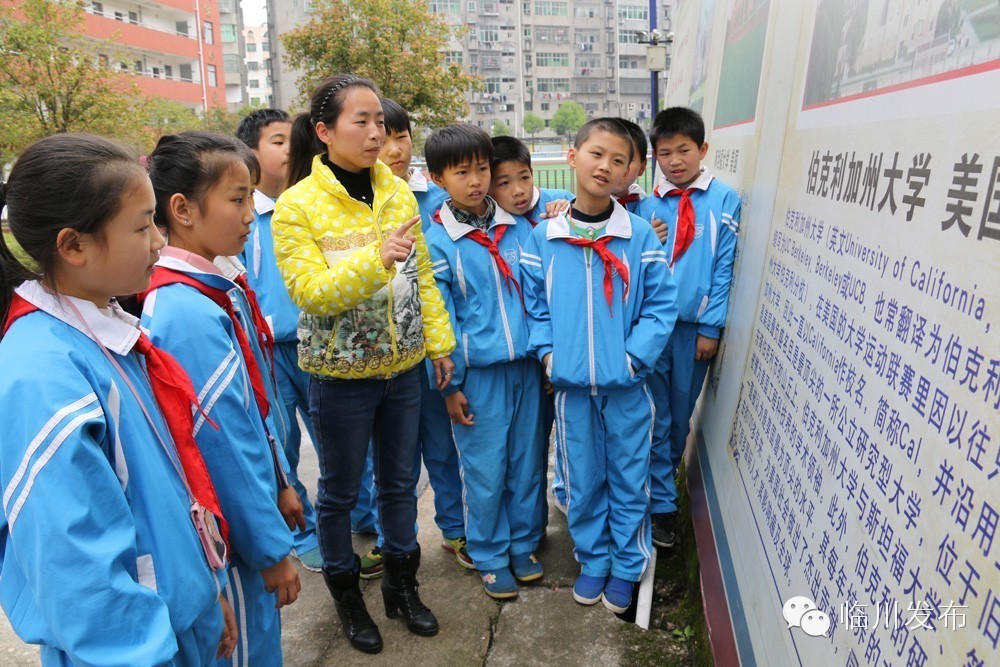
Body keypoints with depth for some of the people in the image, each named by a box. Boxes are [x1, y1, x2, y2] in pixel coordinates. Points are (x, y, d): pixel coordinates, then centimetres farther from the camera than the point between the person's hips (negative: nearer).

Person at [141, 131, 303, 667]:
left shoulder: (221, 285, 1)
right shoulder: (188, 314, -27)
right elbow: (224, 448, -24)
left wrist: (281, 484, 16)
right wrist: (273, 552, -14)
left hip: (255, 504, 8)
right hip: (230, 540, -8)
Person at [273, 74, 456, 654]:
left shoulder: (399, 192, 2)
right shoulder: (297, 205, -12)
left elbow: (423, 275, 6)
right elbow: (309, 292, -18)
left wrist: (440, 341, 6)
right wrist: (375, 259, -30)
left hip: (403, 367, 4)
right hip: (341, 374, -4)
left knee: (401, 480, 18)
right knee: (340, 492, 14)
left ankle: (402, 583, 40)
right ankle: (347, 593, 38)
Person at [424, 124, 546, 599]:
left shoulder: (519, 228, 4)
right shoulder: (437, 243, -5)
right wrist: (451, 386, -5)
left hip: (526, 366, 4)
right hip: (478, 372, -3)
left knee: (527, 461, 13)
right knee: (485, 471, 7)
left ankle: (523, 544, 35)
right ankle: (490, 557, 29)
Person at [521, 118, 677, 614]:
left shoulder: (641, 236, -6)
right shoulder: (542, 238, -1)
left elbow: (661, 304, -4)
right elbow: (534, 303, 6)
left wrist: (634, 358, -12)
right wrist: (547, 352, -6)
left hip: (626, 385, -1)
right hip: (570, 385, 2)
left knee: (629, 478, 13)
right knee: (582, 480, 15)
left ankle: (627, 567, 35)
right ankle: (593, 560, 37)